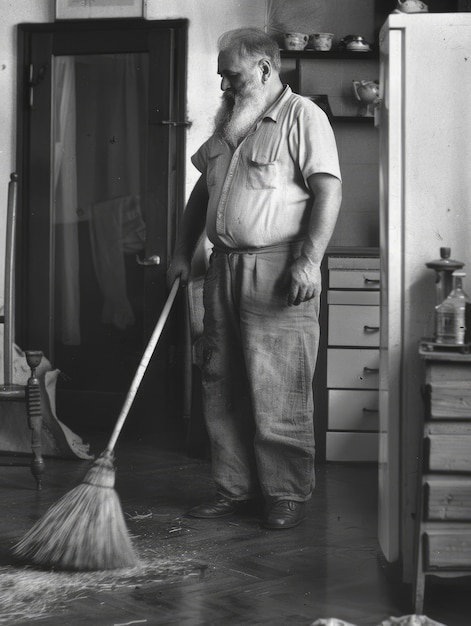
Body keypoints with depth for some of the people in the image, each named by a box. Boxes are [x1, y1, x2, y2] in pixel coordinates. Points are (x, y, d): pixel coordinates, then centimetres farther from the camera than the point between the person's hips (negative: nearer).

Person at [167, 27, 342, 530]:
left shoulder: (303, 117, -6)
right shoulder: (230, 121, 18)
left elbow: (328, 191, -14)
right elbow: (203, 191, 24)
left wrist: (308, 261, -21)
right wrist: (182, 253, 19)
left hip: (277, 272, -8)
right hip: (225, 269, 8)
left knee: (279, 394, -3)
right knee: (221, 388, 9)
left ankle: (287, 494, 8)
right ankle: (235, 488, 19)